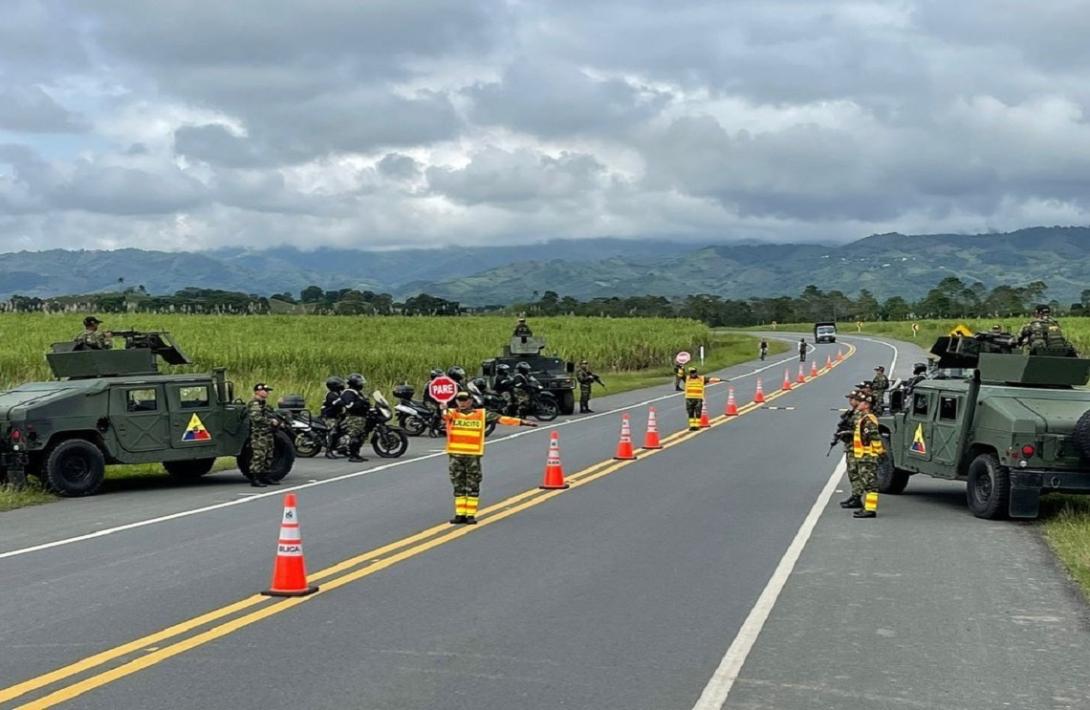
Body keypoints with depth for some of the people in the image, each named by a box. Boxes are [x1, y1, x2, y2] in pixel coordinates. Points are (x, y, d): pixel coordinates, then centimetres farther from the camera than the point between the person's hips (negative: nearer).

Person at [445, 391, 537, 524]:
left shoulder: (482, 414, 5)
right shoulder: (452, 413, 6)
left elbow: (500, 418, 0)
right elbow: (445, 415, -16)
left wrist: (521, 422, -6)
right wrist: (445, 413, -40)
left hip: (473, 455, -1)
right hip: (455, 455, 1)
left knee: (473, 486, 1)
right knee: (458, 486, 7)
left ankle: (471, 515, 6)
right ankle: (460, 514, 13)